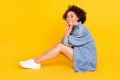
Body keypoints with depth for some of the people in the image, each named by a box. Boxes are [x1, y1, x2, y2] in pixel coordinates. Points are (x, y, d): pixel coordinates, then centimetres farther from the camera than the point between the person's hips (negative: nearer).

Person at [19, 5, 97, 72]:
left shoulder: (81, 29, -15)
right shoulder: (74, 29, 12)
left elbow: (65, 42, -17)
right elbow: (63, 42, -1)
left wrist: (70, 28, -9)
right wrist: (68, 28, -3)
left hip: (86, 61, -8)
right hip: (81, 57, 8)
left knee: (60, 47, -17)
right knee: (60, 45, -2)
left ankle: (35, 62, -13)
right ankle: (35, 61, -6)